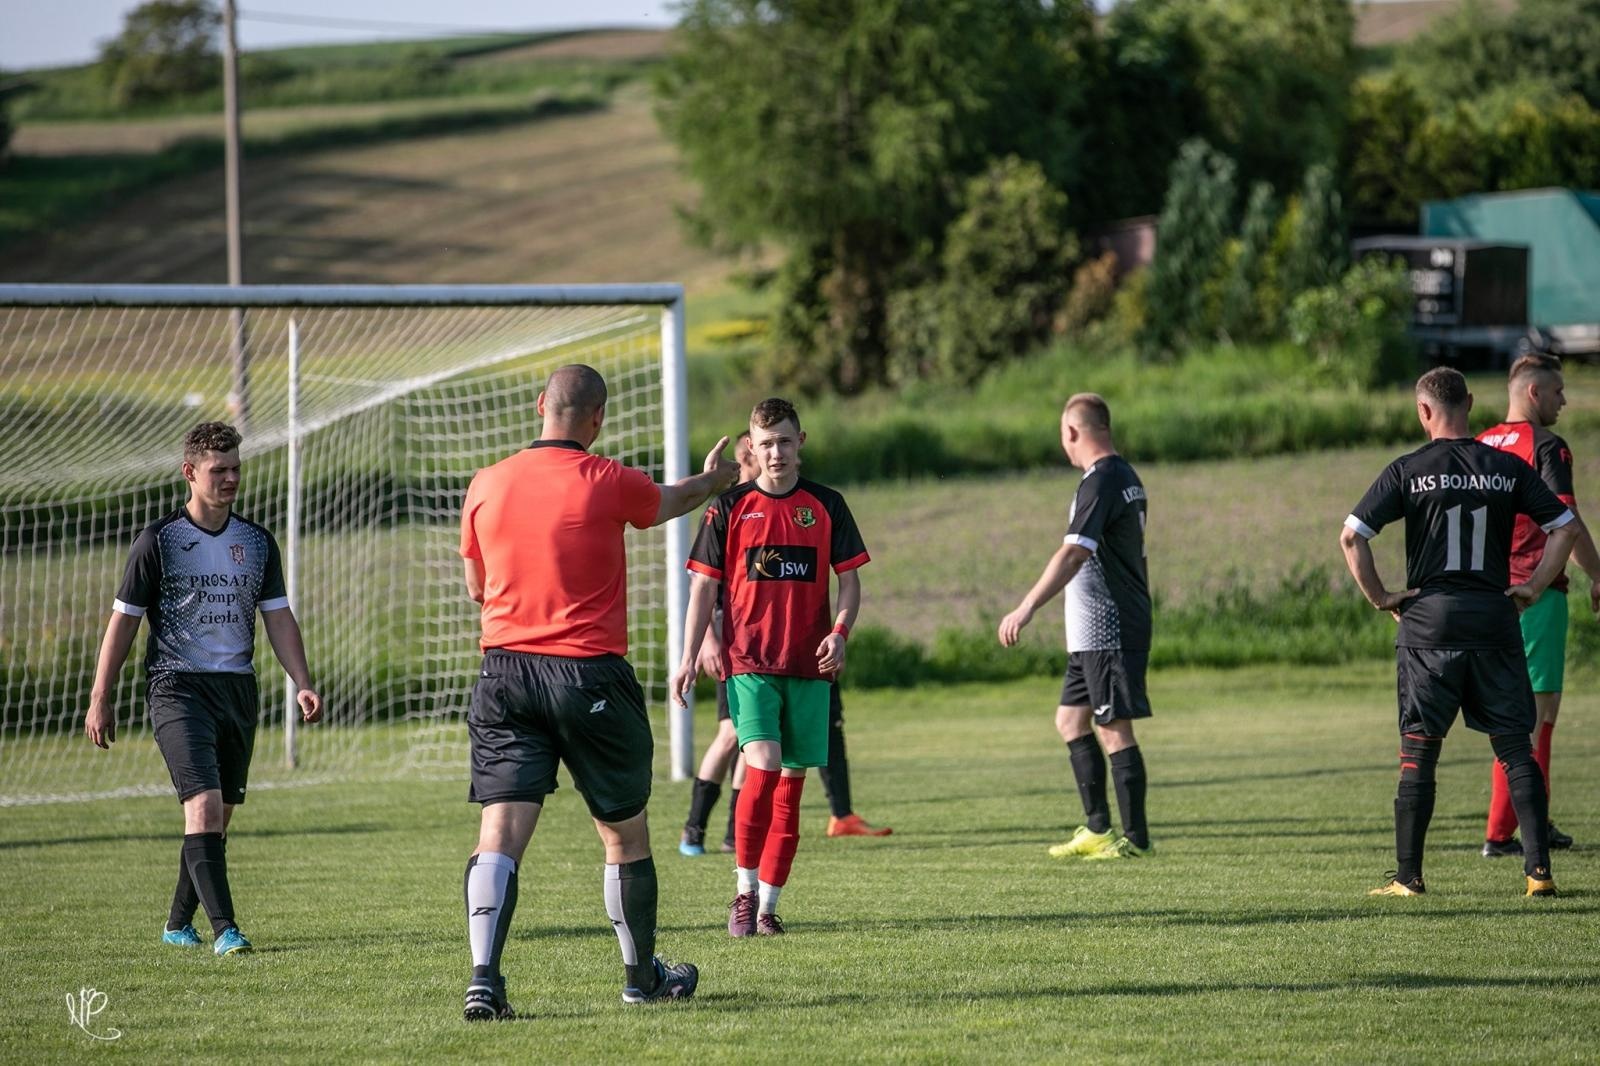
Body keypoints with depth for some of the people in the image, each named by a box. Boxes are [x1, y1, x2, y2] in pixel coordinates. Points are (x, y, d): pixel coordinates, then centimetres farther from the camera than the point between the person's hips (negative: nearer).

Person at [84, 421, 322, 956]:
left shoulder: (257, 542, 10)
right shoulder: (159, 541, -3)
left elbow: (278, 617, 12)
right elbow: (123, 621, 1)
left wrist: (302, 684, -1)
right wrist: (100, 700, 0)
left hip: (238, 688, 5)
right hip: (177, 686, -5)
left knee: (217, 816, 9)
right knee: (204, 804, -19)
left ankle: (179, 924, 25)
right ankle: (224, 929, -23)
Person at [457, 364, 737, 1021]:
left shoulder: (485, 486, 3)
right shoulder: (606, 483, -7)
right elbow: (671, 502, 16)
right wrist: (714, 478, 38)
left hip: (503, 670, 3)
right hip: (589, 673, -3)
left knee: (501, 831, -4)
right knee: (625, 833, 14)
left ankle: (483, 979, -20)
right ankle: (642, 977, 27)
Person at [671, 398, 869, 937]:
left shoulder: (826, 506, 8)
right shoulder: (731, 507, 4)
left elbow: (849, 579, 10)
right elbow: (704, 584, 6)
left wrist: (839, 633, -9)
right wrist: (689, 657, -1)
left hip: (808, 667, 2)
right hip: (749, 662, -2)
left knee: (791, 783, 3)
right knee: (763, 766, -20)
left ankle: (768, 905, 12)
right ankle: (745, 889, -7)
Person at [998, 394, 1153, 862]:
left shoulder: (1100, 482, -17)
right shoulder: (1126, 477, 15)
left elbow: (1073, 554, -29)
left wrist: (1027, 608, -35)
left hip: (1107, 631, -10)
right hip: (1093, 634, 10)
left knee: (1113, 729, -6)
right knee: (1071, 719, 14)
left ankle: (1135, 839, -2)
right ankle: (1098, 830, 17)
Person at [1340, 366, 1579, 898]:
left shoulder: (1408, 471, -4)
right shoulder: (1508, 469, 3)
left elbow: (1352, 535, -9)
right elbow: (1565, 526, 4)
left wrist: (1379, 596, -1)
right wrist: (1535, 587, 7)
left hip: (1428, 622, -2)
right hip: (1496, 620, 2)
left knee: (1418, 753, 5)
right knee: (1516, 749, 5)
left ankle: (1407, 875, 6)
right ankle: (1539, 869, -1)